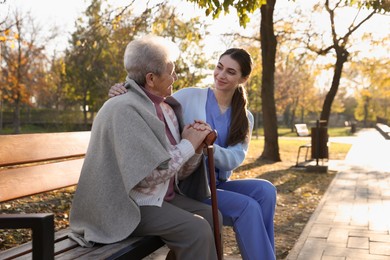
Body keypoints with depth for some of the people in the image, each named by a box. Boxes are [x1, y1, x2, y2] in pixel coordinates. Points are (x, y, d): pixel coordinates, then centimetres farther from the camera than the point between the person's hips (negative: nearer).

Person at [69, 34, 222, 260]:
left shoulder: (168, 109, 6)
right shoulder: (125, 110, -21)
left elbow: (180, 173, 7)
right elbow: (149, 175, -27)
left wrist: (196, 148, -12)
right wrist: (188, 144, -17)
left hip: (161, 198, 8)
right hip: (130, 205, -8)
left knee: (211, 216, -1)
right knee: (195, 230, -20)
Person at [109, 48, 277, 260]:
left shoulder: (245, 119, 7)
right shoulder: (189, 97, -4)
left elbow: (233, 160, -8)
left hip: (218, 185, 5)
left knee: (265, 190, -22)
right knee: (247, 207, -25)